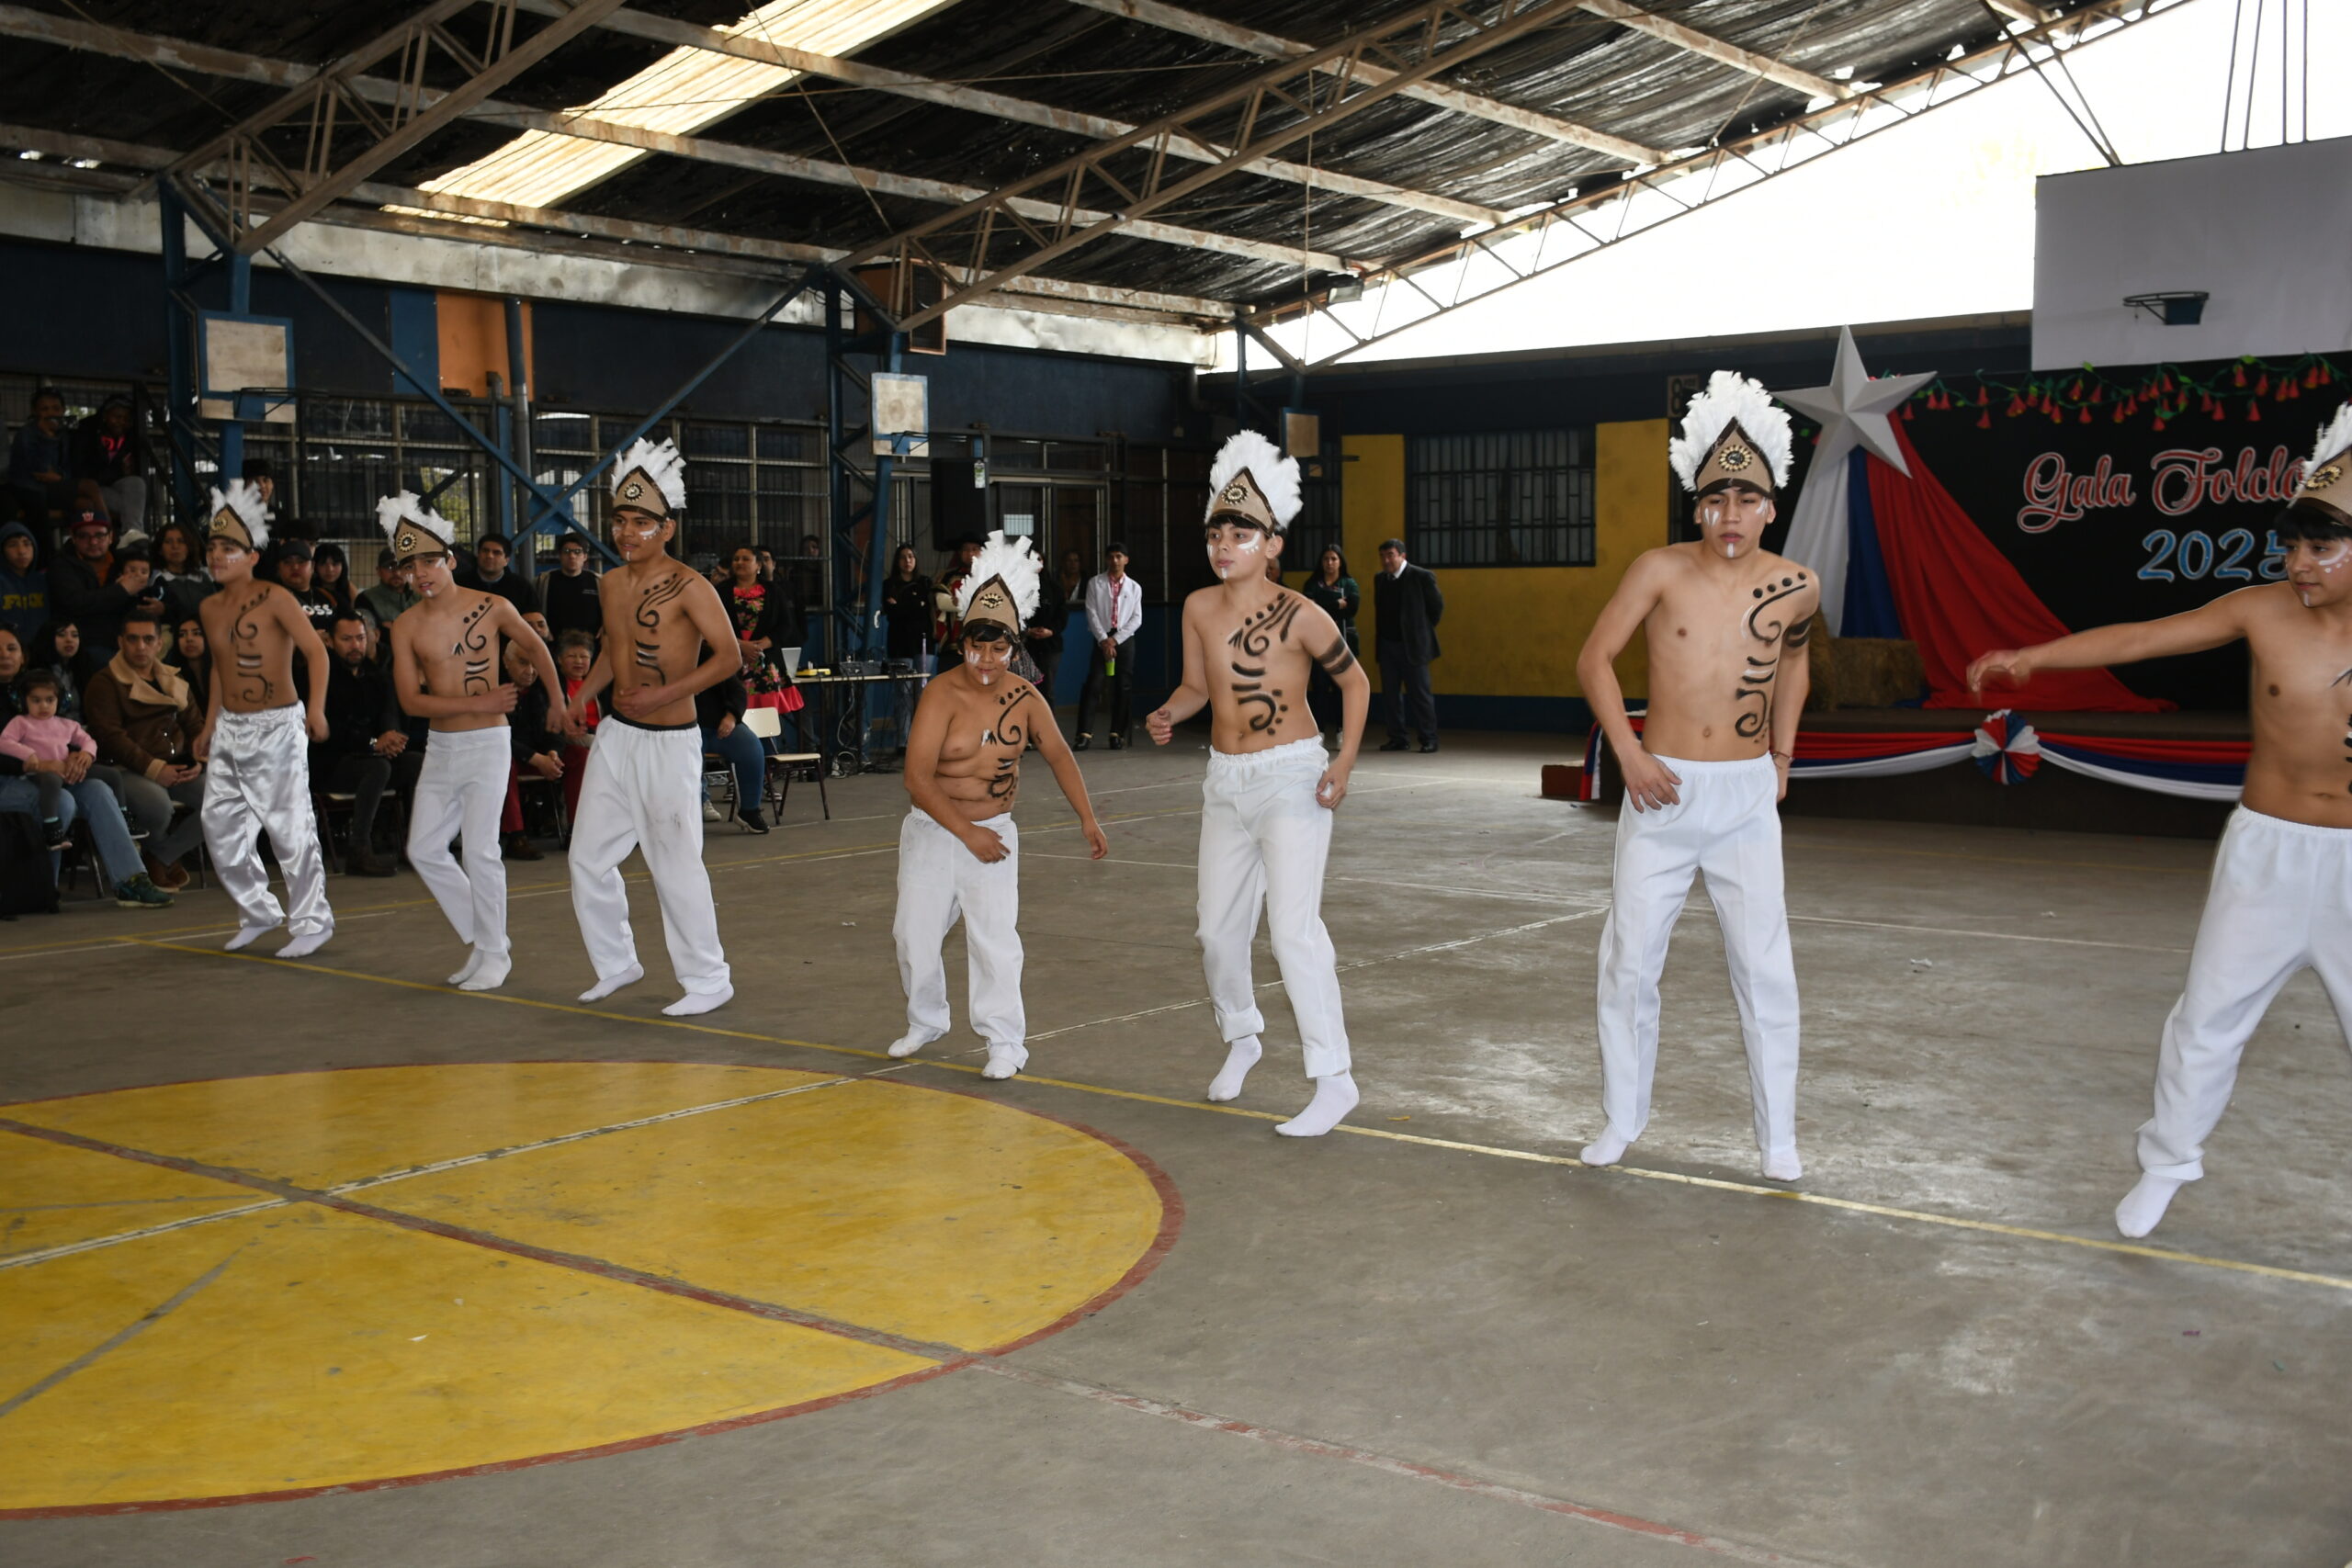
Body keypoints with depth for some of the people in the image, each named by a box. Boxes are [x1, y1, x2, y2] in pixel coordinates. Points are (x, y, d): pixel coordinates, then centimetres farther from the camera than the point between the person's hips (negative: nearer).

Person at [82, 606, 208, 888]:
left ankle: (161, 857, -2)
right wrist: (153, 768, -20)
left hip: (176, 768, 6)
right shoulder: (104, 683, 0)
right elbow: (110, 735, -11)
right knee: (158, 803, -37)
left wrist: (199, 762, -5)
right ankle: (151, 852, 2)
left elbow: (195, 726, 16)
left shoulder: (175, 682, 20)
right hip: (126, 770, -6)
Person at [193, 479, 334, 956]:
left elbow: (316, 651, -16)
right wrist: (210, 725, 20)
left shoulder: (274, 599, -10)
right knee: (220, 826, 7)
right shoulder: (210, 608, 11)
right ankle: (257, 911, 23)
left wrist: (316, 707, -27)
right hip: (229, 729, 7)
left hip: (276, 727, -7)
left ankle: (312, 922, 4)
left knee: (289, 828, -6)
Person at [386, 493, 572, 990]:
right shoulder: (406, 627, 0)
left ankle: (495, 954, 5)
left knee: (480, 850, -8)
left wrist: (559, 704, 16)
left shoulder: (492, 608, -6)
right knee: (424, 848, 3)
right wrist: (477, 703, -15)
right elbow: (411, 700, -6)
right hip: (440, 748, 4)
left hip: (487, 744, -4)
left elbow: (536, 649, 12)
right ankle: (482, 941, 17)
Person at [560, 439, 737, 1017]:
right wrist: (582, 695, 9)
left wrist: (665, 693, -23)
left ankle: (708, 979, 10)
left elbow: (728, 656, -16)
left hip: (669, 742, -7)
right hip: (615, 735, 7)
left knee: (676, 864, -3)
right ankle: (616, 963, 27)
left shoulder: (688, 586, -13)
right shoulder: (611, 584, 9)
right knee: (588, 856, 10)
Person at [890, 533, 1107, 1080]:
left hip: (994, 831, 1)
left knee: (995, 936, -9)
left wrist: (1088, 819, 4)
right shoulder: (942, 695, -15)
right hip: (933, 830, -1)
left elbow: (1058, 755, 10)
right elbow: (918, 778, -19)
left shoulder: (1024, 697, -3)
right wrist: (968, 833, -22)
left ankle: (1005, 1041, 0)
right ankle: (925, 1022, 28)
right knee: (915, 932, 5)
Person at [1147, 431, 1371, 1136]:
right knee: (1218, 928, 13)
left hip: (1291, 779, -6)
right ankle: (1240, 1038, 39)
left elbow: (1355, 682, -4)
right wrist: (1168, 716, -11)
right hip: (1226, 782, 6)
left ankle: (1333, 1079, -11)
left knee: (1294, 928, -16)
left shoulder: (1297, 615, -15)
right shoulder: (1200, 607, -1)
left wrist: (1343, 765, -12)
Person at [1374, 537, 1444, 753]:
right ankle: (1399, 738, 14)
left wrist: (1424, 629, 4)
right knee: (1391, 693, 7)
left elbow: (1437, 605, -1)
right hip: (1387, 644, 6)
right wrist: (1379, 628, 10)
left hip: (1413, 646, -6)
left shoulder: (1422, 576, -9)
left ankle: (1429, 739, 4)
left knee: (1420, 693, -2)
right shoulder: (1381, 579, 9)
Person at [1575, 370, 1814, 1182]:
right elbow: (1595, 658, -1)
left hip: (1747, 797, 1)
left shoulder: (1796, 588, -2)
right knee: (1629, 960, 5)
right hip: (1661, 791, 0)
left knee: (1766, 970, -1)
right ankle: (1622, 1118, 22)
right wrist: (1628, 753, -9)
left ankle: (1779, 1136, 13)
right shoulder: (1661, 571, -7)